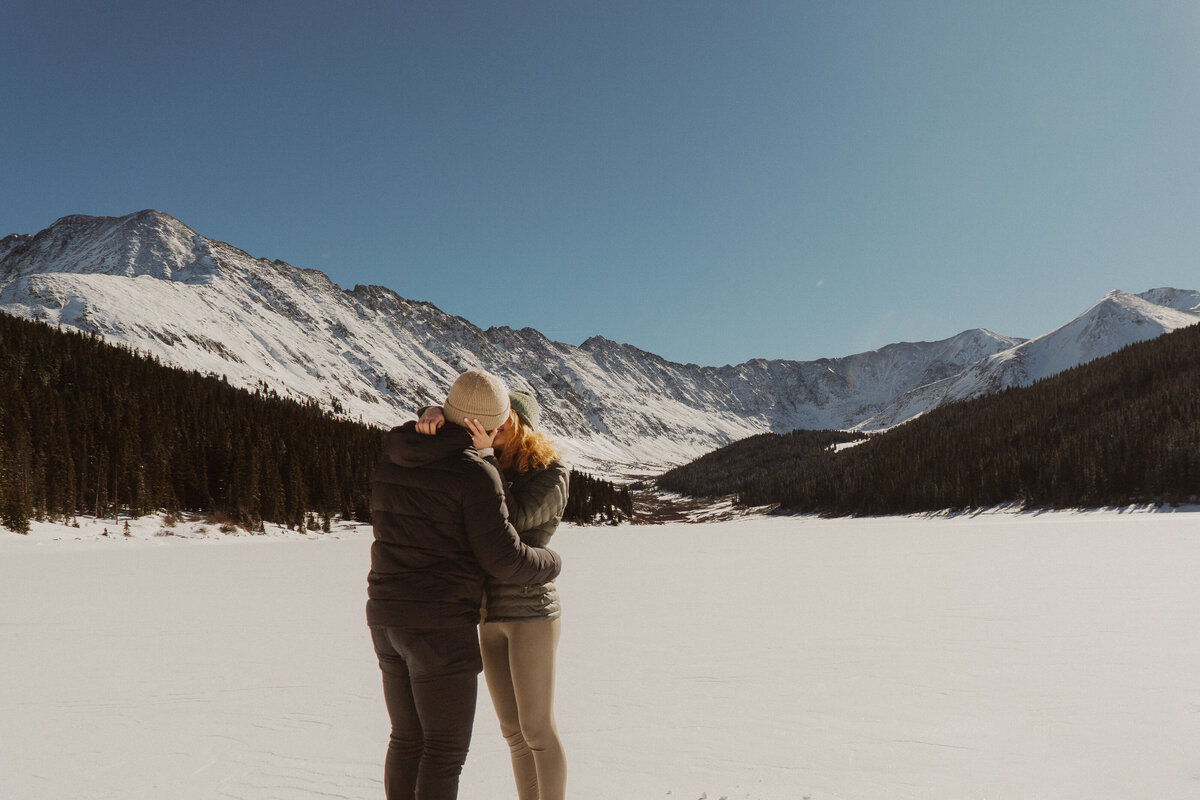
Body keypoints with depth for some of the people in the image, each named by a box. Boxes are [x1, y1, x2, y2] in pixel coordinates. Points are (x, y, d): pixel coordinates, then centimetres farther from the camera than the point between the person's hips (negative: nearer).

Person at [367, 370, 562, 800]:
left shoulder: (392, 460, 9)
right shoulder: (475, 473, -15)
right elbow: (504, 558, -15)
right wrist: (550, 564, 5)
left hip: (387, 619, 8)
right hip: (439, 626, -7)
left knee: (408, 739, 18)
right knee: (446, 748, 3)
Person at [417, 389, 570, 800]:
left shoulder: (553, 472, -7)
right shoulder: (492, 466, 11)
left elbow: (510, 523, -18)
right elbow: (440, 437, 6)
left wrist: (485, 457, -20)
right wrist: (434, 416, -19)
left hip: (531, 611, -6)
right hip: (492, 614, 7)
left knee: (537, 729, 1)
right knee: (513, 730, 12)